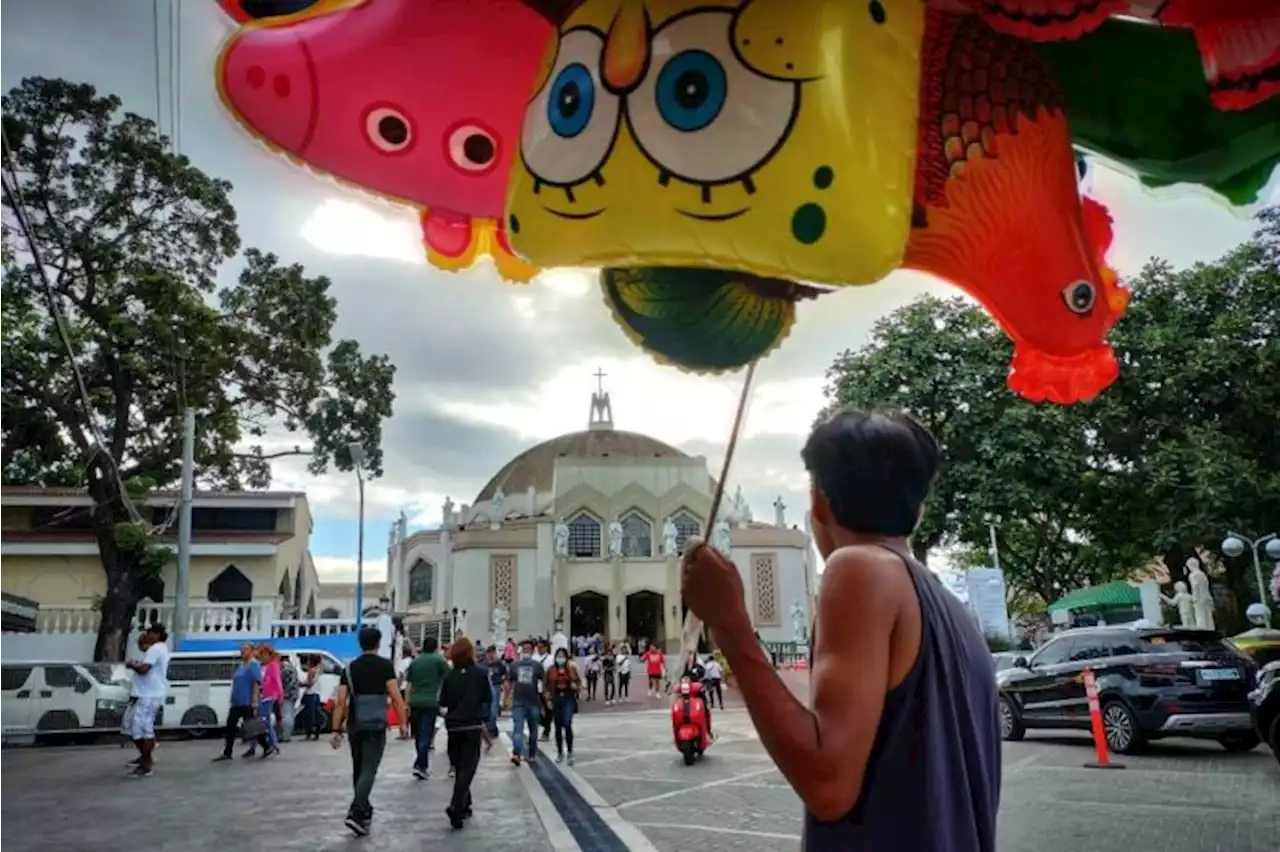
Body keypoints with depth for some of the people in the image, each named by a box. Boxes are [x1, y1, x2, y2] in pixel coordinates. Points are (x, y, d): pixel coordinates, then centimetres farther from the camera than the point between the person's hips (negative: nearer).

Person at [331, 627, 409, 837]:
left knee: (358, 769, 19)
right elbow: (395, 696, -10)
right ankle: (355, 813, -21)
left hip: (355, 725, 5)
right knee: (368, 771, -6)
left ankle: (364, 811, 29)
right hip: (376, 725, -4)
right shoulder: (385, 665, -3)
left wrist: (337, 730, 6)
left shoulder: (350, 668, 8)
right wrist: (403, 722, -5)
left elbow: (340, 701, 3)